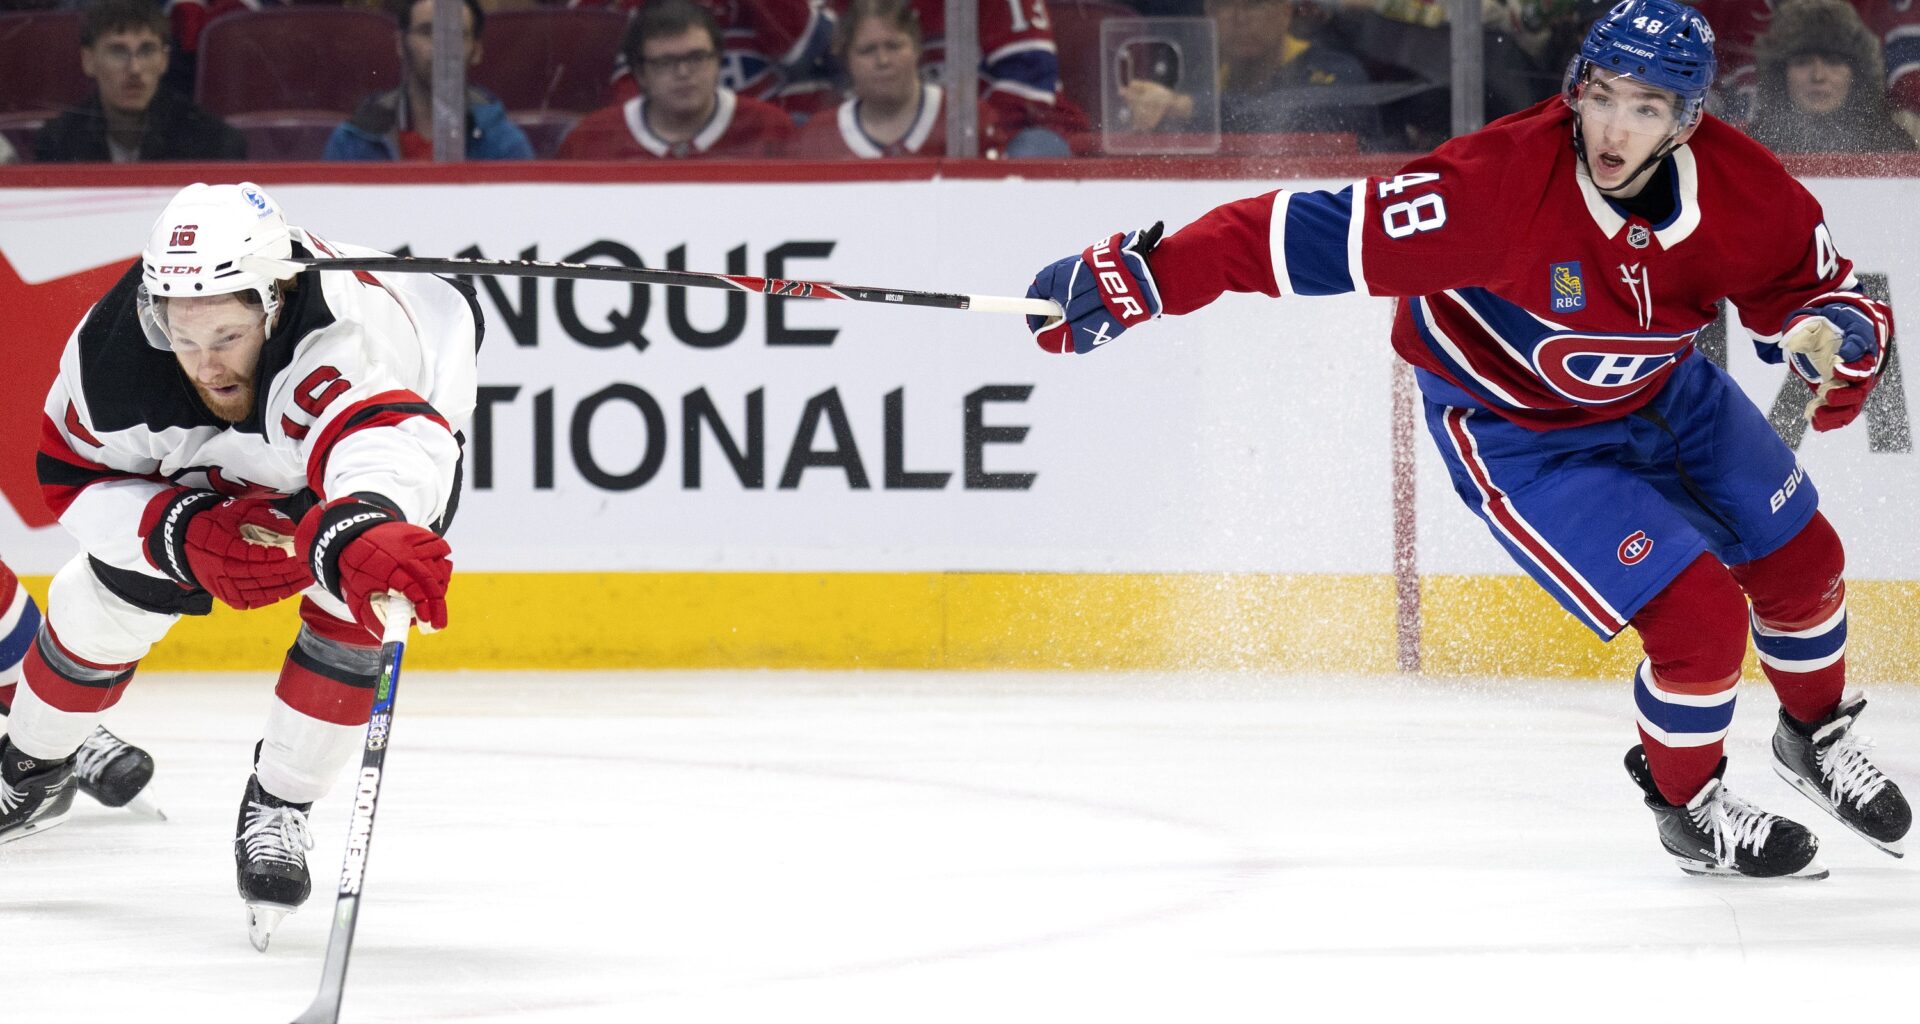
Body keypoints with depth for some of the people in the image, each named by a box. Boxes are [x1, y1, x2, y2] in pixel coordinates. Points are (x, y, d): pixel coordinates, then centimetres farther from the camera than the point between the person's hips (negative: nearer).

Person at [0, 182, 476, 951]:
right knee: (108, 596, 4)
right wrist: (188, 534, -38)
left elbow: (383, 448, -71)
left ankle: (277, 809, -2)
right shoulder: (113, 348, -36)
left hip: (406, 405, -3)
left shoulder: (346, 335, -51)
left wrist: (363, 540, -93)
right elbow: (73, 477, -20)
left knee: (350, 605, -25)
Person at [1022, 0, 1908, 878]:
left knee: (1800, 559, 15)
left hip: (1662, 394, 6)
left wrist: (1840, 332, -33)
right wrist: (1139, 277, -42)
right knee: (1701, 620, -14)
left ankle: (1818, 738, 47)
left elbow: (1809, 286, -8)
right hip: (1516, 432, -6)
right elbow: (1321, 235, -37)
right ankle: (1688, 810, 15)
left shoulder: (1739, 189, -24)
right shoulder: (1501, 181, -38)